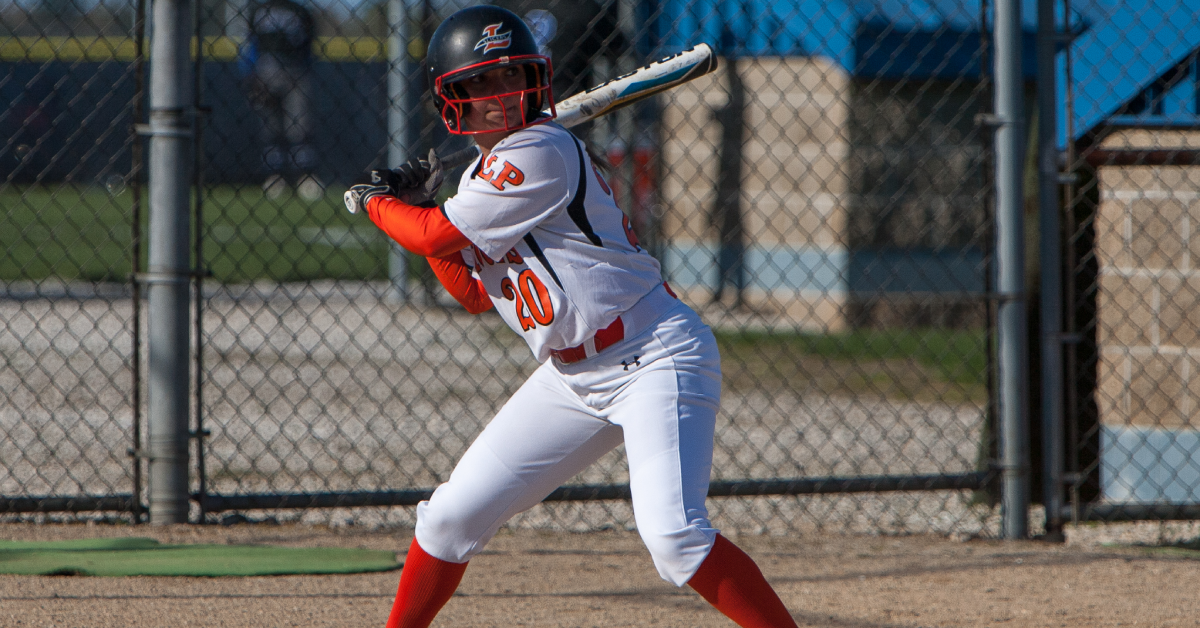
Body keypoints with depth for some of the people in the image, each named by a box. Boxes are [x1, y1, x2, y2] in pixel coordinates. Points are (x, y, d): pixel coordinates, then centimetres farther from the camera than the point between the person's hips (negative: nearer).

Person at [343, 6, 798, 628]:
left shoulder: (538, 153, -17)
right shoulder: (485, 175, 11)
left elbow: (437, 236, -15)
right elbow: (476, 294, 16)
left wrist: (377, 203, 4)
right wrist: (415, 208, 8)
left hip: (655, 359, -9)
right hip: (574, 378, 9)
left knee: (673, 536, -26)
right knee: (453, 515, 7)